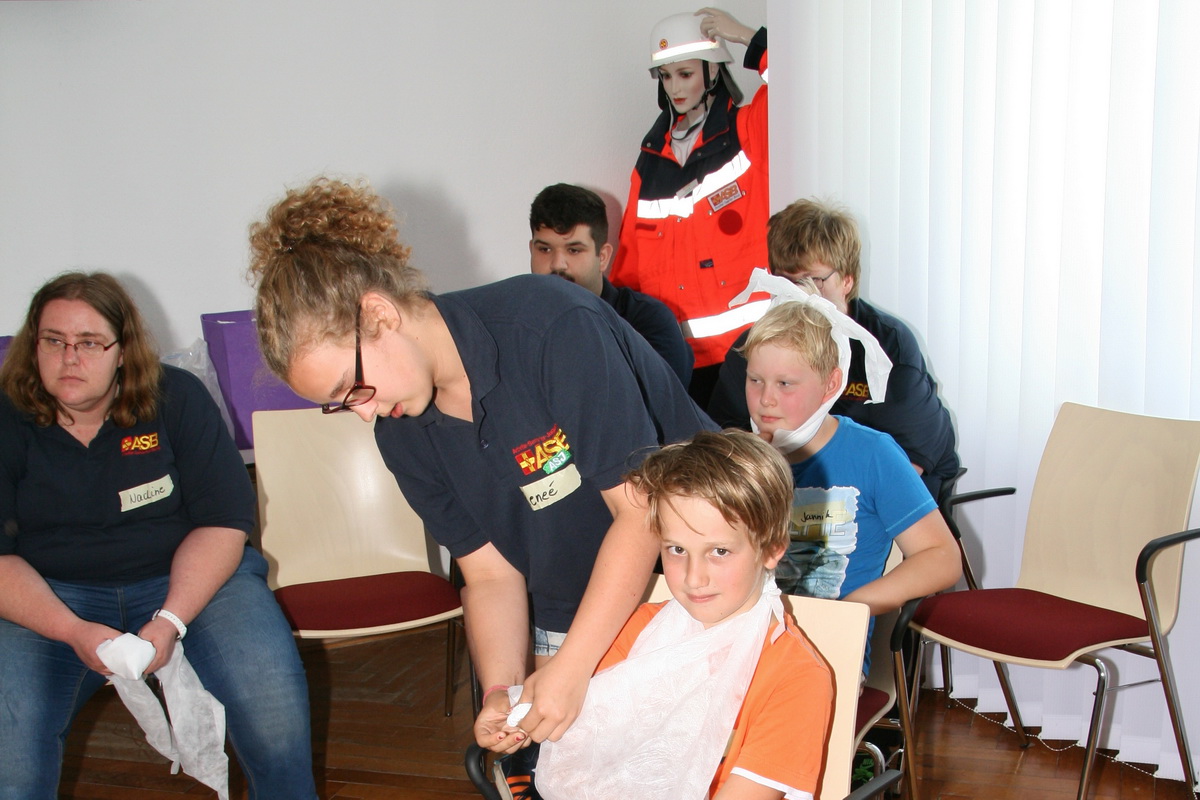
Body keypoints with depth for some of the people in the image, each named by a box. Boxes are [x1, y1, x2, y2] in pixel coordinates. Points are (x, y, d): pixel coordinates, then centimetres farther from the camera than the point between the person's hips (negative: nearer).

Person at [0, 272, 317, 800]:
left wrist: (171, 621, -20)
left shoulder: (177, 399, -2)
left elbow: (223, 521, -6)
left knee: (272, 699, -25)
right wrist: (73, 632, -23)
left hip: (192, 578, 0)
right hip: (48, 597, 0)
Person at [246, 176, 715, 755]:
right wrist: (501, 690, -21)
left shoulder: (554, 325, -26)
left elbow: (643, 510, -25)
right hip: (573, 611, 5)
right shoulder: (402, 436, -4)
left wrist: (569, 669, -25)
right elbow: (491, 576, -2)